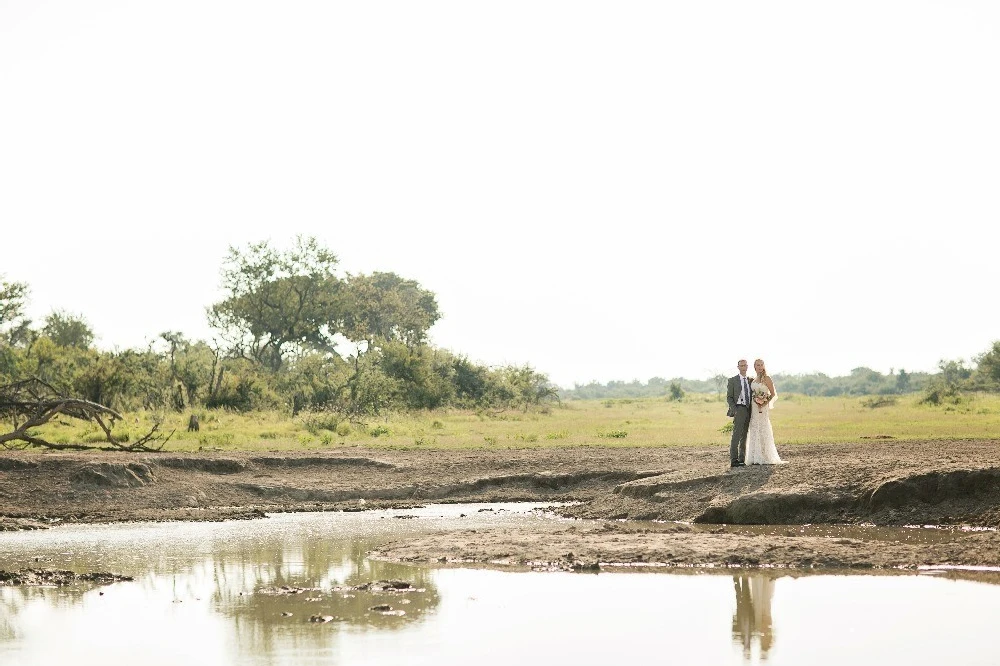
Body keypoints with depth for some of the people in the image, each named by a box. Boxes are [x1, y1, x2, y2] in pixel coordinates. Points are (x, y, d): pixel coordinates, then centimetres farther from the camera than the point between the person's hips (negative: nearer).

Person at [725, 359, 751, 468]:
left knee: (744, 437, 7)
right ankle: (734, 460, -17)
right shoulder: (733, 380, 2)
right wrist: (734, 410, -14)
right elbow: (729, 397, 0)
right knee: (737, 435, -14)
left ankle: (741, 459, 10)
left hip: (748, 410, 6)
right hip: (739, 409, -6)